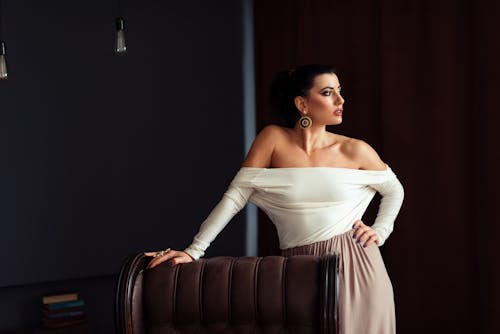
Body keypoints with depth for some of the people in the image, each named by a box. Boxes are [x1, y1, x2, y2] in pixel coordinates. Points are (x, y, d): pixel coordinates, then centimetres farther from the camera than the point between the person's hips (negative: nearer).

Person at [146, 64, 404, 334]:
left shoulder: (354, 151, 0)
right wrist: (193, 251, -12)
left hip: (355, 265, 1)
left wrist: (379, 232, 2)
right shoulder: (274, 139, -4)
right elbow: (235, 197, -7)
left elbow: (394, 190, 17)